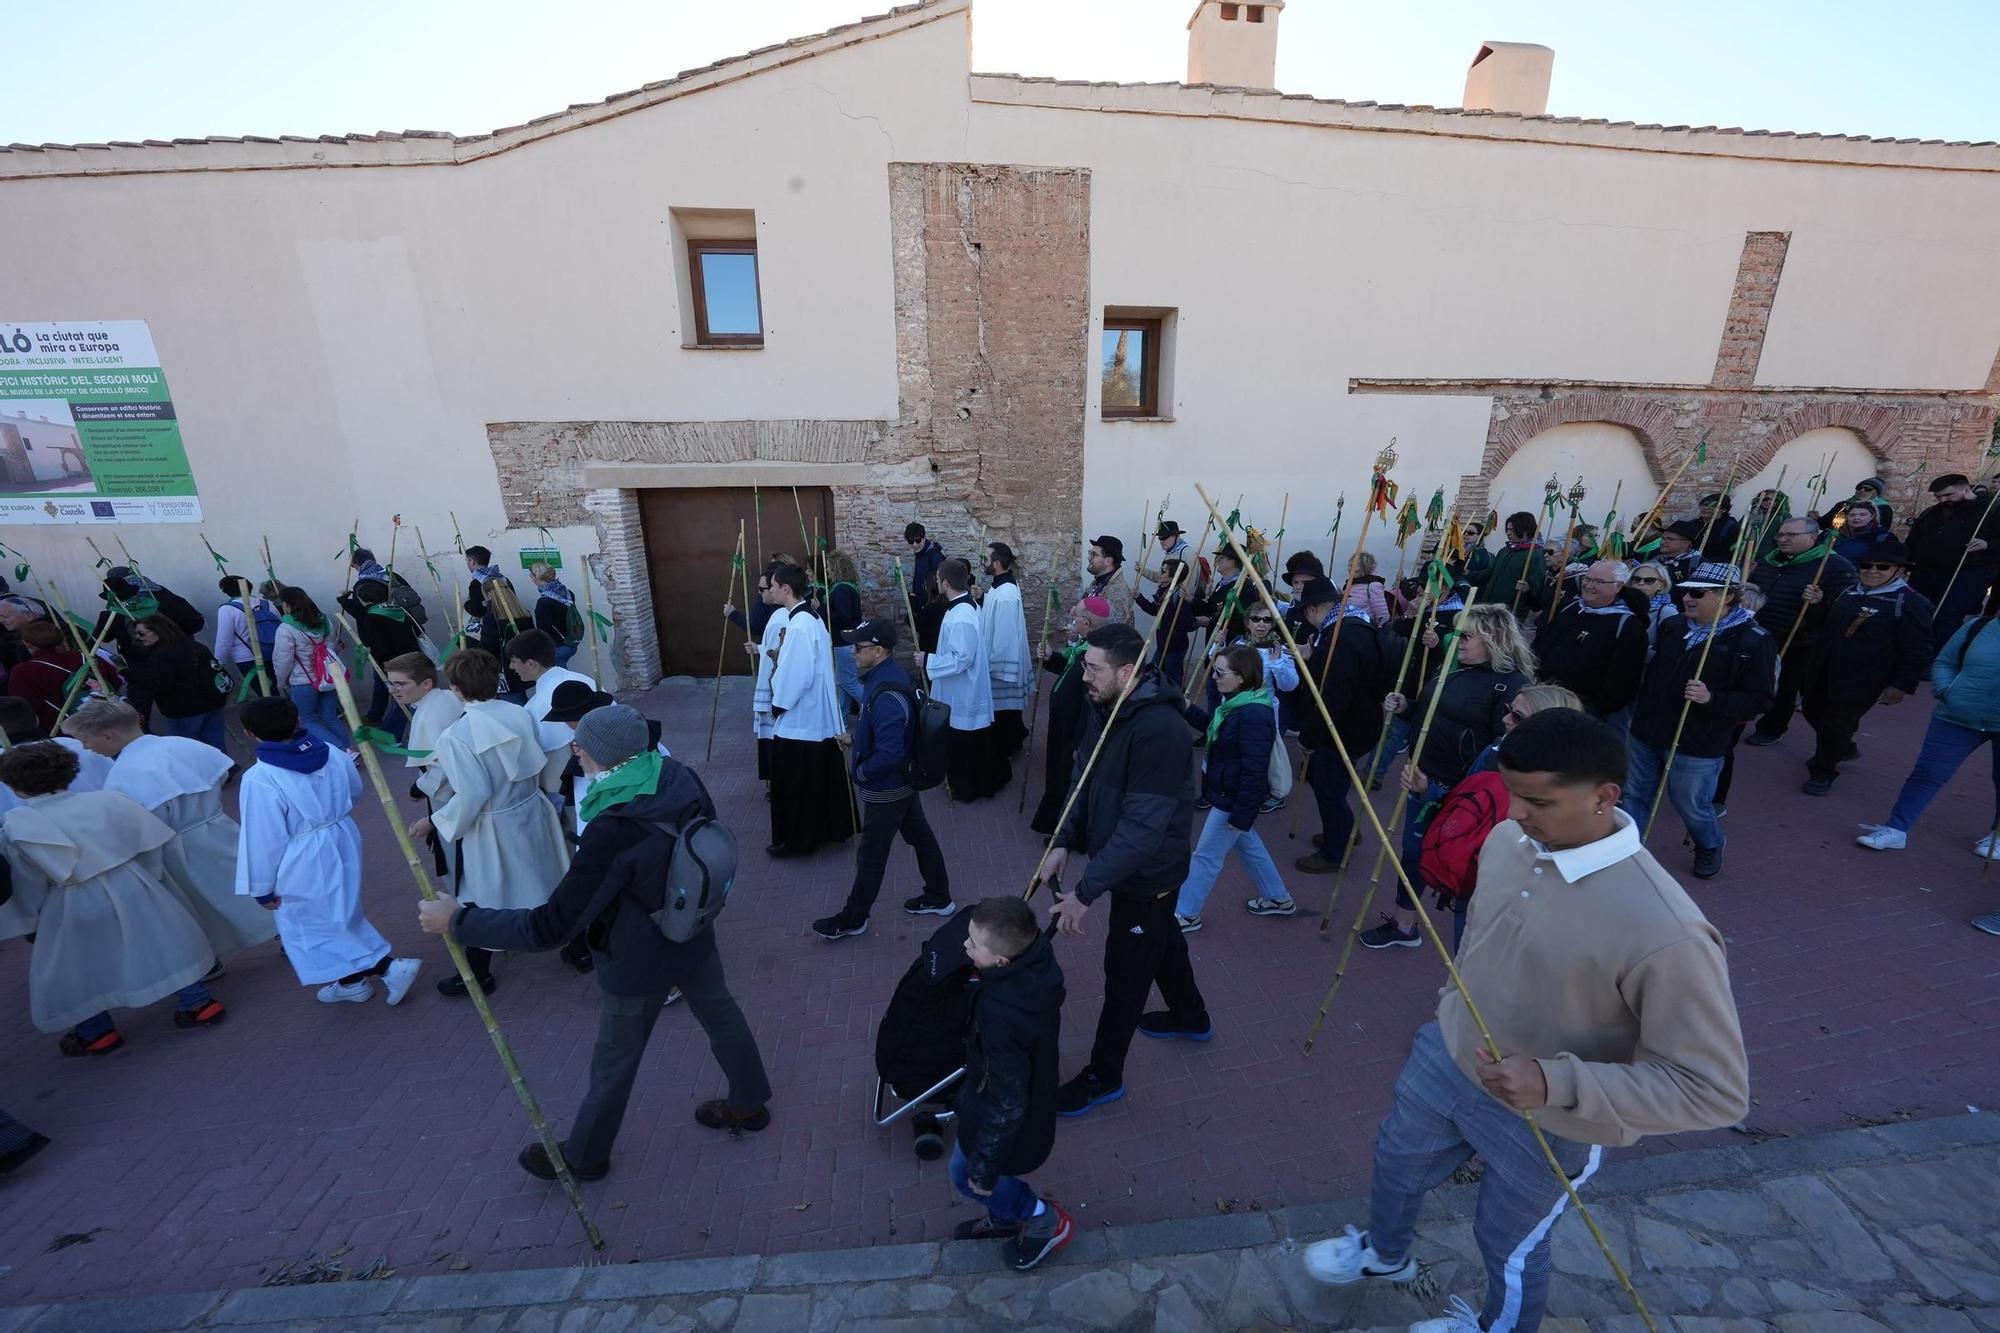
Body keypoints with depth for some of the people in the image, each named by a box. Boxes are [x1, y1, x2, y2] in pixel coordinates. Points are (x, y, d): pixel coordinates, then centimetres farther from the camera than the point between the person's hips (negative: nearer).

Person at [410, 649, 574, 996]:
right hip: (530, 813, 6)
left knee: (482, 901, 14)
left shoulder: (456, 736, -23)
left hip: (490, 829, -6)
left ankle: (478, 975, 31)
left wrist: (434, 821, -9)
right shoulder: (520, 713, -7)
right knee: (546, 885, 24)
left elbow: (472, 795, -24)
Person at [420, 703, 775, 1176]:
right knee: (721, 1015, 26)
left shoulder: (612, 832, -36)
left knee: (614, 1062, 20)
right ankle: (749, 1104, 48)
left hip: (638, 963, -5)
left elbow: (551, 927, -28)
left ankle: (584, 1156, 47)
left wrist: (458, 920, -17)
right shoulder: (681, 778, -19)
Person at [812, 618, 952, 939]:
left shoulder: (886, 696, -32)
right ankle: (939, 897, 39)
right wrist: (855, 740, 6)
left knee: (871, 856, 9)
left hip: (885, 789, -10)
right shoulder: (889, 674, -1)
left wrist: (860, 772, -16)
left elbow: (889, 755, -33)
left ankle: (852, 919, 29)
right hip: (904, 780, 10)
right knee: (920, 835, 21)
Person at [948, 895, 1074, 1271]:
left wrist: (984, 1167, -13)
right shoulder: (1038, 959, -22)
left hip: (1009, 1121, -7)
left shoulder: (1002, 1021, -43)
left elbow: (1006, 1106, -30)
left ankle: (1045, 1220, 34)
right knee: (969, 1163, 30)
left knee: (966, 1175, 22)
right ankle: (1007, 1215, 53)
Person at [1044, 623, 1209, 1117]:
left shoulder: (1160, 729, -32)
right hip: (1125, 864, 8)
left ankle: (1104, 1076, 32)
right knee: (1161, 941, 29)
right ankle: (1191, 1017, 55)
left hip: (1147, 872, -8)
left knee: (1125, 974, 10)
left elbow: (1143, 826, -33)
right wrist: (1065, 841, -6)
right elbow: (1084, 781, 4)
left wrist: (1086, 892, -31)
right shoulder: (1105, 710, -5)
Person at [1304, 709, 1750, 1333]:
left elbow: (1715, 1090, -27)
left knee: (1509, 1246, 24)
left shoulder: (1665, 932, -35)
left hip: (1546, 1126, -6)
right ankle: (1385, 1253, 62)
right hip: (1445, 1058, 6)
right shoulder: (1506, 840, -15)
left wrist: (1557, 1083, -36)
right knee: (1396, 1159, 30)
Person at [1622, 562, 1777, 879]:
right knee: (1635, 795, 14)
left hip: (1696, 745, -5)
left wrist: (1712, 699, -27)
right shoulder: (1672, 626, 6)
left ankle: (1710, 848, 40)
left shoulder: (1753, 641, -12)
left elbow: (1760, 699, -12)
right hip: (1647, 733, 5)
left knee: (1691, 805, 11)